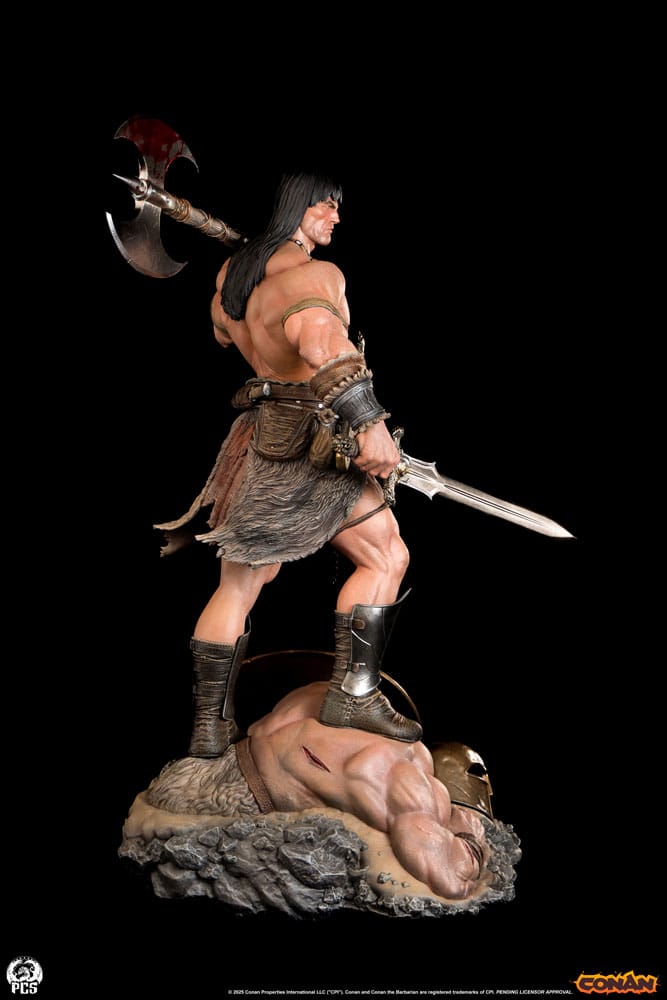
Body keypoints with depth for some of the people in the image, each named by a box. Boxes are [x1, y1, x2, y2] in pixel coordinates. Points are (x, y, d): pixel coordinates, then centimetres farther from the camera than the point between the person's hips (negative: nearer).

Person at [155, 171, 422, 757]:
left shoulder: (232, 271, 14)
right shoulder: (313, 272, -13)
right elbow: (317, 330, -36)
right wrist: (366, 418, -41)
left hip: (259, 437, 9)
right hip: (308, 440, -9)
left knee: (241, 583, 12)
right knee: (386, 556, 1)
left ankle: (210, 726, 17)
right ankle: (355, 694, -3)